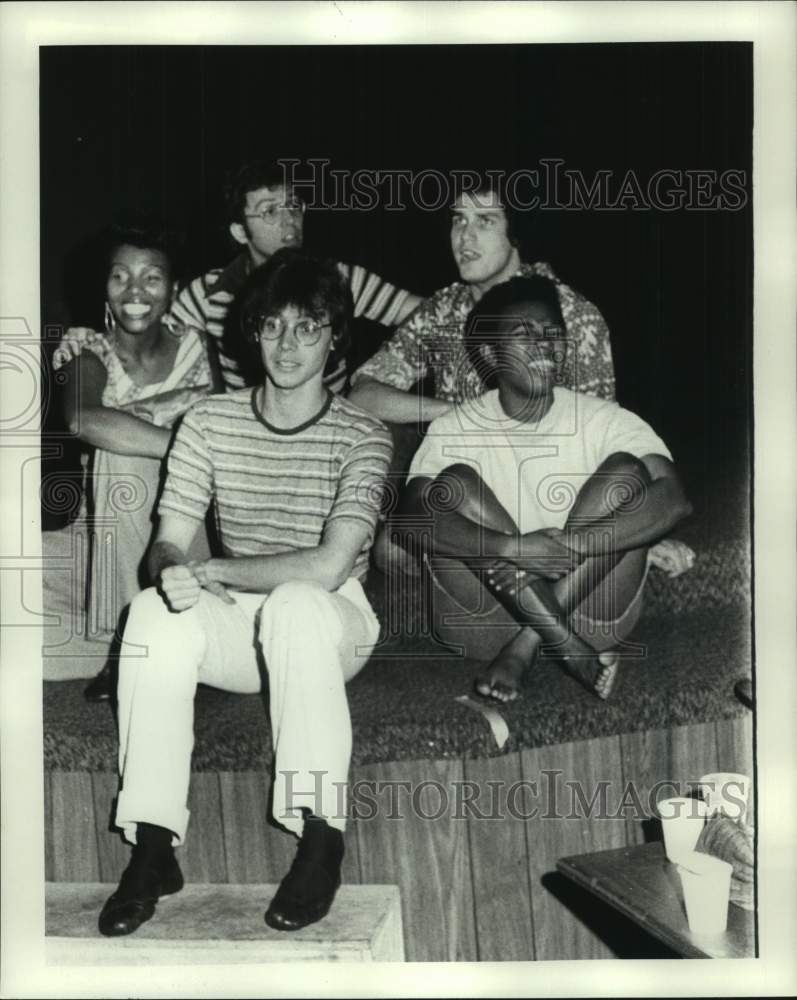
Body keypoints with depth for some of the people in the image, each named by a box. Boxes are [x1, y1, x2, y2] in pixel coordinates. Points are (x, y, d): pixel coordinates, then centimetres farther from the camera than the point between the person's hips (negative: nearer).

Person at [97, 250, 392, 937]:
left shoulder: (362, 436, -10)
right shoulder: (210, 421, 0)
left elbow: (328, 566, -22)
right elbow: (168, 545, -5)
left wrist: (211, 570, -20)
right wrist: (173, 577, -29)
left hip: (331, 626, -3)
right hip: (237, 629, 3)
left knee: (295, 604, -37)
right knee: (156, 612, -28)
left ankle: (321, 835, -24)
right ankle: (153, 846, -23)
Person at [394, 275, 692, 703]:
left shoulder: (603, 420, 0)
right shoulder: (456, 427, 1)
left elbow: (673, 499, -17)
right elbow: (412, 518, -17)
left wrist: (571, 544, -29)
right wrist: (514, 547, -33)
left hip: (590, 613, 0)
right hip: (488, 617, 0)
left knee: (627, 470, -16)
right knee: (455, 482, -18)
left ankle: (525, 645, -21)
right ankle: (568, 649, -26)